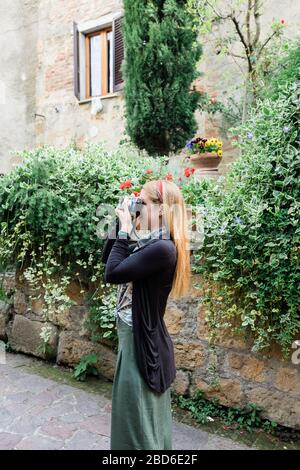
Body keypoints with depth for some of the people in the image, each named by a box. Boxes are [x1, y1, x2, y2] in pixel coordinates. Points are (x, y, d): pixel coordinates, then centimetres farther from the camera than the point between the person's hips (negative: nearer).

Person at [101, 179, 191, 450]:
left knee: (139, 422, 11)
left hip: (143, 343, -9)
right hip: (135, 337, 9)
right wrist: (121, 224, 2)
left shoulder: (163, 248, -24)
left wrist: (125, 230, -17)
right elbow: (107, 258, 12)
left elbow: (112, 274, -25)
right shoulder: (149, 243, 4)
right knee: (136, 416, 26)